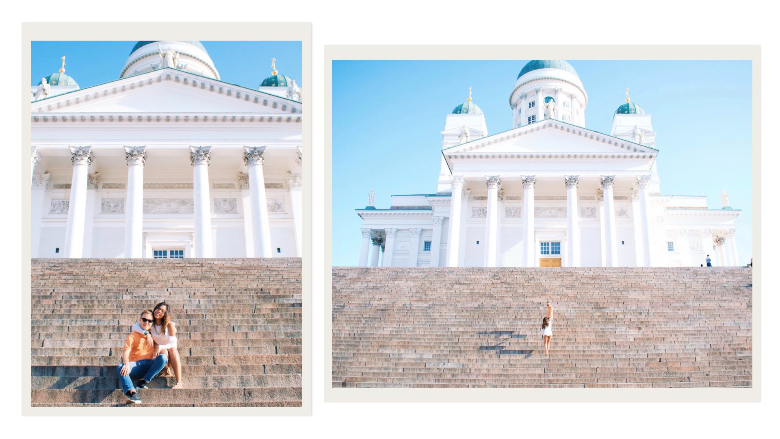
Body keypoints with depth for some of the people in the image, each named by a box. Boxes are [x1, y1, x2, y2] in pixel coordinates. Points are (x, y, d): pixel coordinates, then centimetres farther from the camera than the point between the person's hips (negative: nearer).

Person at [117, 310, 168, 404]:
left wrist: (157, 348, -2)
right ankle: (132, 392, -51)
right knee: (120, 368, -31)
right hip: (136, 365, -2)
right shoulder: (133, 336, 8)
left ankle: (142, 382, -27)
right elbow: (126, 352, -5)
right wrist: (126, 364, -26)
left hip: (150, 366, 2)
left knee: (163, 357, -28)